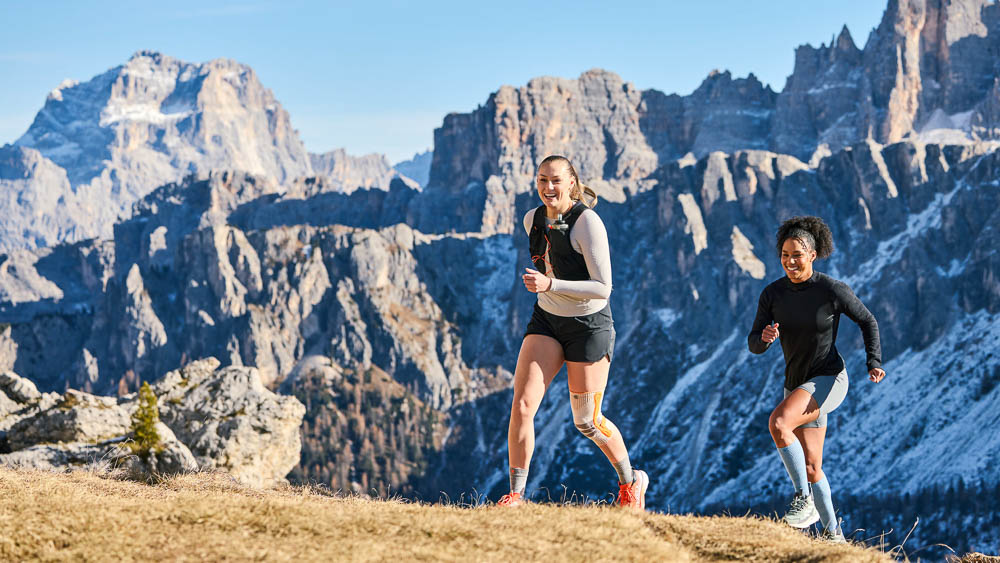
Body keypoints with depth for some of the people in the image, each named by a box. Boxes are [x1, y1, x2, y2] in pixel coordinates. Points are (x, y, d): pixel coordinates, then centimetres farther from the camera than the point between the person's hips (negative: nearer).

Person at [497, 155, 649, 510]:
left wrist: (550, 284, -30)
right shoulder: (533, 219, 0)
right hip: (546, 320, 5)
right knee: (522, 404, -12)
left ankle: (631, 481, 29)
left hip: (589, 325, -5)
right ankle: (516, 493, -4)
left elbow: (603, 288, -23)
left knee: (586, 422, 4)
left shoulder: (587, 223, -20)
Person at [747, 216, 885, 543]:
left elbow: (867, 321, 1)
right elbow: (754, 345, -3)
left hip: (828, 380, -6)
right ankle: (833, 534, 24)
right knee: (811, 467, 10)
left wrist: (874, 363, -9)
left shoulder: (833, 290, -14)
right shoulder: (772, 294, -4)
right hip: (797, 385, 6)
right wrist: (766, 338, -26)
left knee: (778, 423, -31)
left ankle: (805, 497, -20)